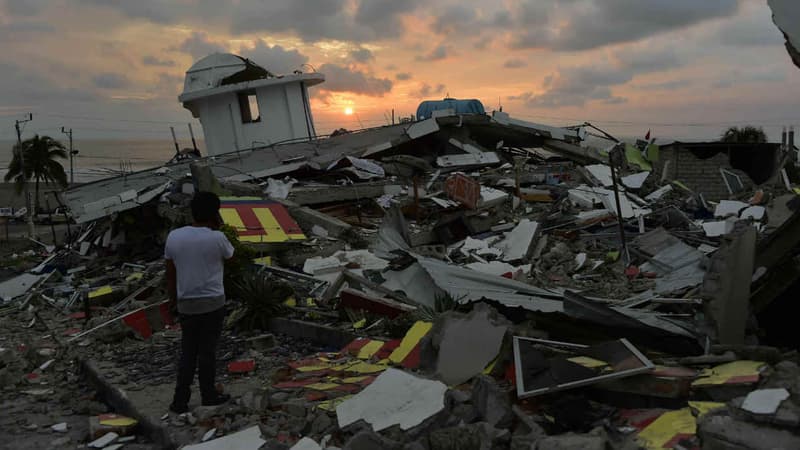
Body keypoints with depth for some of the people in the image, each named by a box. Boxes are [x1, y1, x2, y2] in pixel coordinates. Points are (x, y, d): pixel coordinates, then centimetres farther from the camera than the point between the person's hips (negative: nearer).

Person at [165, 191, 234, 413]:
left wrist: (173, 300, 16)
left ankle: (180, 400, 13)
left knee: (187, 353, 13)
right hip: (212, 303, -4)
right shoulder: (216, 238, -14)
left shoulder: (174, 236, -2)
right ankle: (208, 395, 23)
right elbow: (230, 256, 8)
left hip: (186, 304, 4)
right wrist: (217, 229, 3)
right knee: (207, 351, 9)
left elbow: (170, 273, 5)